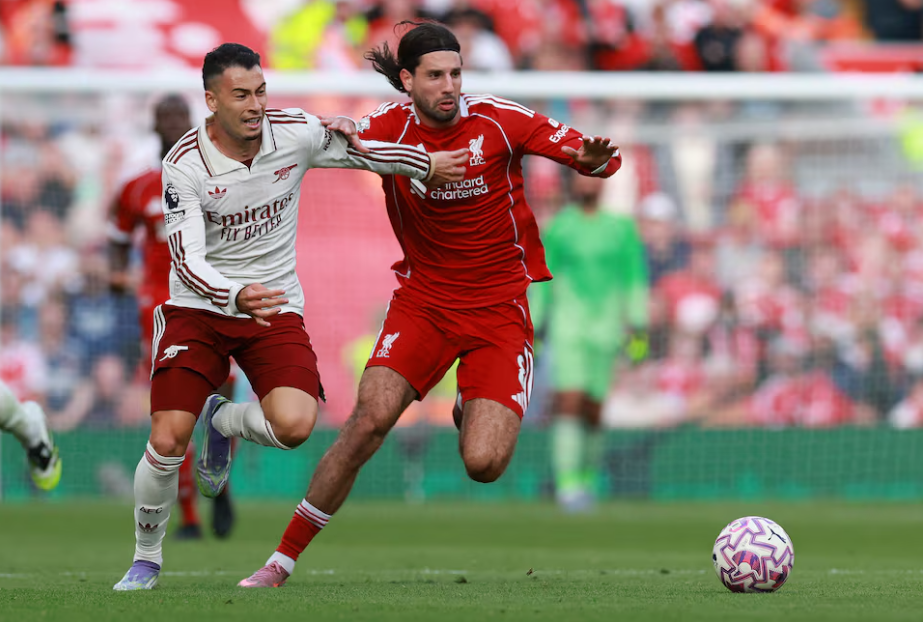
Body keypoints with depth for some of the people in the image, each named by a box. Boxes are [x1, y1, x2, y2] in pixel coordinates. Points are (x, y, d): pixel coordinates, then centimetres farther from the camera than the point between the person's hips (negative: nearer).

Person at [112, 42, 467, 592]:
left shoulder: (296, 132, -9)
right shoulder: (184, 164, -17)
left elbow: (355, 150, 12)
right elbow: (188, 259, -24)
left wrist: (426, 164, 19)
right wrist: (234, 296, -42)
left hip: (276, 308, 2)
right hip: (199, 308, -2)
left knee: (294, 425, -24)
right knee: (167, 443, -13)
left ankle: (224, 422, 13)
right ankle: (147, 560, 13)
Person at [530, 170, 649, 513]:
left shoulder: (622, 228, 6)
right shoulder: (557, 228, 6)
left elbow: (635, 280, 6)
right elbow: (541, 281, 11)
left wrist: (638, 328, 0)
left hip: (606, 327, 1)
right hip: (566, 326, -1)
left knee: (592, 408, 4)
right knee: (568, 401, -15)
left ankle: (589, 477, 25)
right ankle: (566, 482, -19)